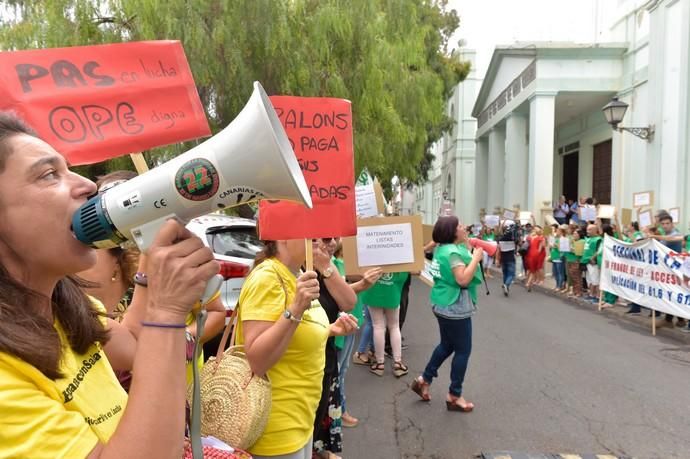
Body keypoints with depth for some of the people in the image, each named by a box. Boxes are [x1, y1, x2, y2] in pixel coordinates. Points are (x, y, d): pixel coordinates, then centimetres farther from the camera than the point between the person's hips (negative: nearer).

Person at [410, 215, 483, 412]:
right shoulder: (453, 252, -21)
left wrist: (469, 248, 9)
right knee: (463, 350, 3)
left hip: (444, 304, 10)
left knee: (447, 345, 22)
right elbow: (463, 279, -28)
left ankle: (424, 380, 28)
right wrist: (476, 258, -20)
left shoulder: (442, 248, 8)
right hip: (455, 307, -10)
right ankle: (454, 396, 14)